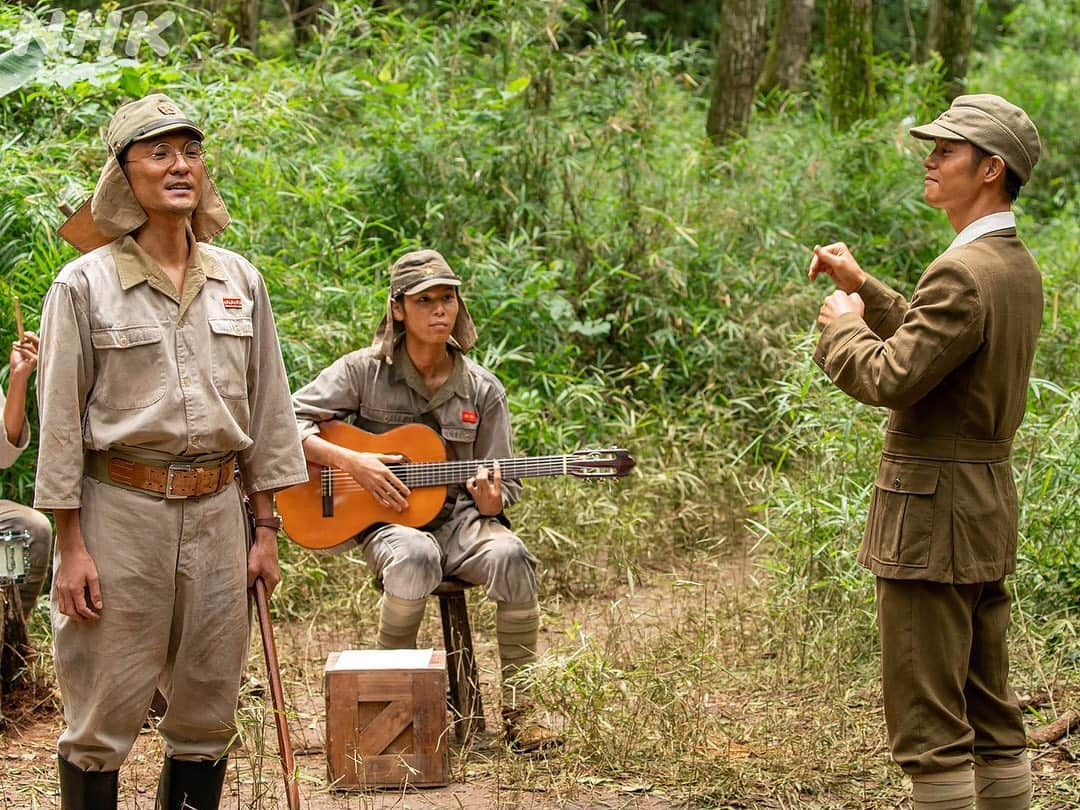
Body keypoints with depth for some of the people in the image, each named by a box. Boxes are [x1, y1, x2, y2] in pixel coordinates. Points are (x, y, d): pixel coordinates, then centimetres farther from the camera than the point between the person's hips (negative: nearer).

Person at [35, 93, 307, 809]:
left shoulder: (239, 280, 8)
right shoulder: (85, 284, -4)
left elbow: (266, 407, 12)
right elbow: (61, 420, -5)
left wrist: (266, 527, 9)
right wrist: (71, 547, -8)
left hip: (216, 509, 4)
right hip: (120, 509, -4)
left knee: (208, 715, 10)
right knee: (105, 716, -1)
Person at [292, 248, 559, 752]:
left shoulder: (481, 389, 5)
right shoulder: (365, 371, -1)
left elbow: (502, 488, 8)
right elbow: (286, 422, -6)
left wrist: (491, 501, -17)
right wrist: (351, 462, -18)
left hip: (458, 520, 2)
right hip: (385, 521, -2)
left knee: (508, 554, -31)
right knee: (415, 555, -38)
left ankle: (518, 709, -19)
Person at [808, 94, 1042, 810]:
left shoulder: (963, 273, -20)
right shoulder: (1019, 265, 11)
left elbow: (890, 377, -23)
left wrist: (841, 325, -5)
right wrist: (863, 287, 17)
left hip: (934, 510, -10)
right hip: (990, 505, 10)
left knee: (930, 723, -3)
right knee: (991, 713, 15)